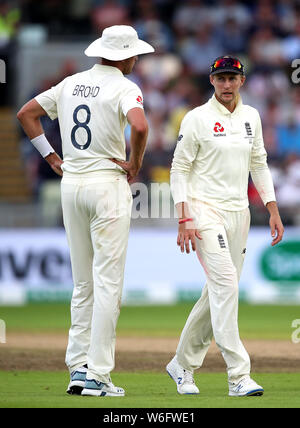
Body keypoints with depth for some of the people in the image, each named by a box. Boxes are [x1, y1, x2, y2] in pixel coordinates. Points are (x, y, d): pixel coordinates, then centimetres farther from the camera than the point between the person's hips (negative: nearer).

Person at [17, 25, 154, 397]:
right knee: (108, 282, -4)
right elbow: (139, 125, -28)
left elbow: (26, 113, 15)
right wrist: (135, 163, -11)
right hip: (108, 184, -6)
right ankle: (97, 376, -7)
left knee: (83, 282, 13)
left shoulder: (71, 84, 11)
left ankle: (78, 366, 11)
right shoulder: (124, 87, -9)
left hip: (71, 183, 7)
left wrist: (51, 157, 14)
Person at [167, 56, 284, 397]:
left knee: (218, 292, 9)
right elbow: (179, 170, -6)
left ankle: (182, 365, 24)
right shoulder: (197, 118, -6)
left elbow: (259, 164, 19)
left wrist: (273, 211, 12)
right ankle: (238, 376, -21)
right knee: (225, 284, -18)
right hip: (204, 210, -6)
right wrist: (183, 220, -14)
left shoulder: (251, 117, 12)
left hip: (238, 212, 7)